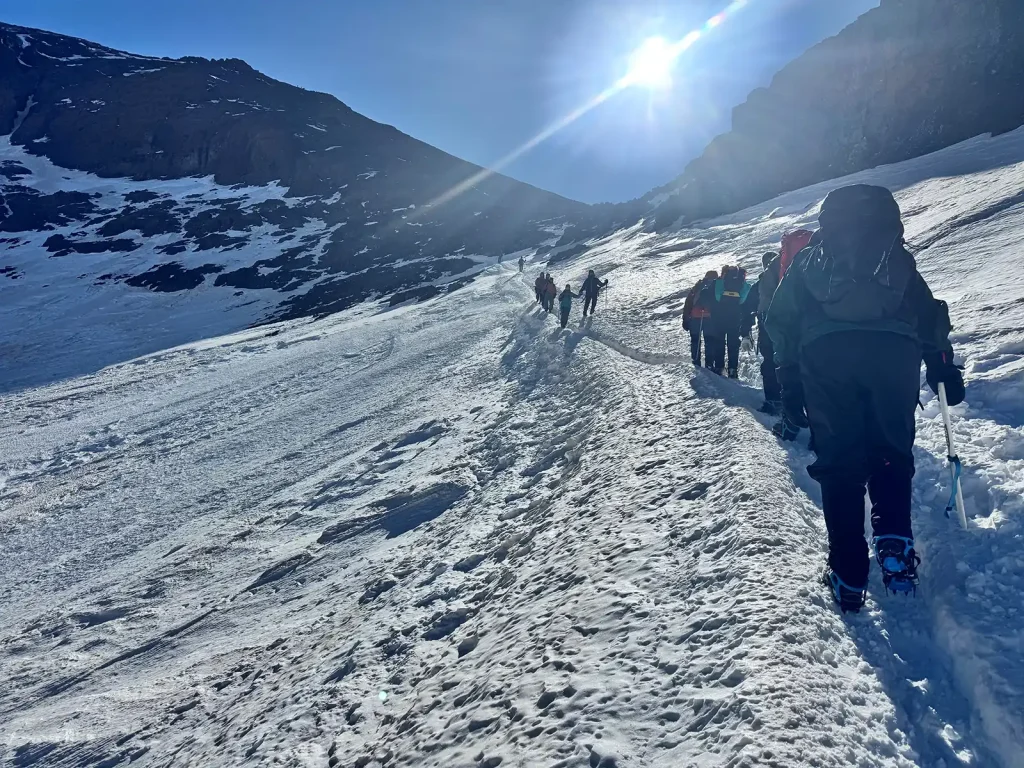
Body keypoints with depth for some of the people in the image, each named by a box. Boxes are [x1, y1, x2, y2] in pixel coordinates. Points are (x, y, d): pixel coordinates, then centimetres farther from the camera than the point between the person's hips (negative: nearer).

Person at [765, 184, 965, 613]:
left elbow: (780, 320, 18)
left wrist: (788, 376, 19)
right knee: (891, 453, 15)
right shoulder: (897, 259, 29)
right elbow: (930, 317, 23)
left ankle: (848, 576, 1)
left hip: (824, 353, 0)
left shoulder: (808, 260, 27)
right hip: (894, 350, 1)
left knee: (838, 462, 3)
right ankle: (894, 544, -5)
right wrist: (945, 371, 26)